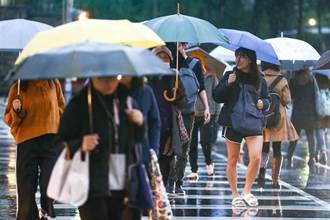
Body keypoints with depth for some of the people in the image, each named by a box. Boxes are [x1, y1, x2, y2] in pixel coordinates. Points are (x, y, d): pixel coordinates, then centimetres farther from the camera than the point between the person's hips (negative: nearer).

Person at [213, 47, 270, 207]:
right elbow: (216, 97, -3)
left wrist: (263, 103, -5)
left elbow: (267, 99, 17)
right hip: (232, 122, -1)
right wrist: (227, 84, -17)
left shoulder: (259, 79, 7)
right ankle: (235, 195, 16)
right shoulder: (230, 76, 3)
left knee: (256, 158, -13)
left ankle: (247, 191, 4)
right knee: (233, 160, 4)